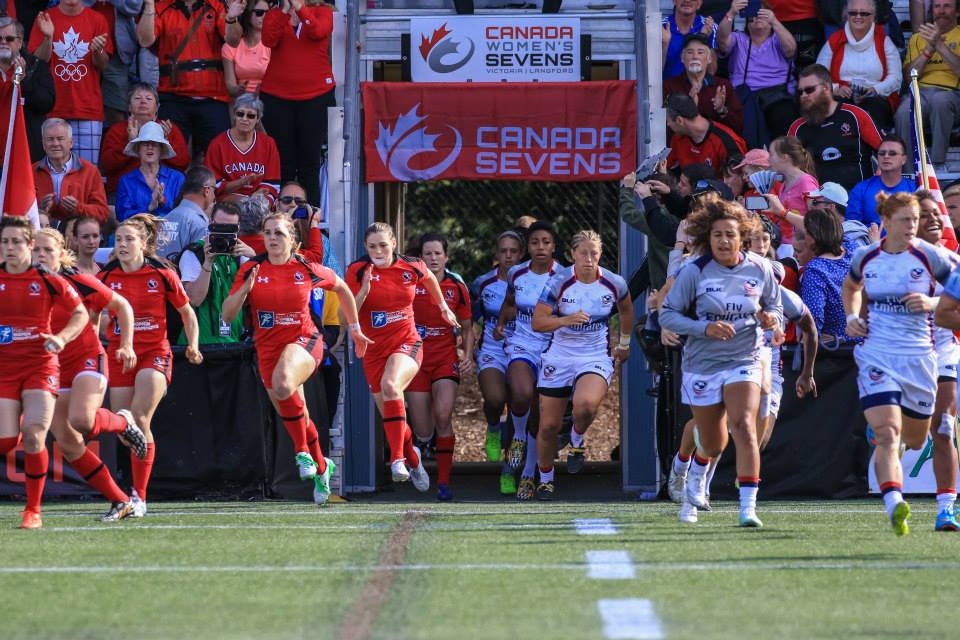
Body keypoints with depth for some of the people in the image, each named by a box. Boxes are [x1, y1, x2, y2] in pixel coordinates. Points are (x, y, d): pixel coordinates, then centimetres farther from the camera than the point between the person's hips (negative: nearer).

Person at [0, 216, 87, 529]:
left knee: (33, 435, -14)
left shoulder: (48, 280, -1)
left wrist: (61, 338, -9)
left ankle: (33, 510, -1)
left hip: (40, 365, -1)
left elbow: (81, 314, 8)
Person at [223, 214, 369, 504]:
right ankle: (321, 467, 38)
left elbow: (342, 288, 14)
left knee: (282, 383, -37)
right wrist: (245, 289, -22)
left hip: (303, 341, -4)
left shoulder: (307, 270, -5)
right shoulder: (250, 270, -2)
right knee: (296, 419, 11)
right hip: (268, 347, 4)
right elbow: (227, 315, -4)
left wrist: (355, 329, 20)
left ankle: (303, 451, -20)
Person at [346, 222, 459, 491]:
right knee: (389, 414, 8)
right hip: (374, 349, 2)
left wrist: (443, 307, 31)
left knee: (390, 385, -34)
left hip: (407, 344, -2)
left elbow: (429, 277, 21)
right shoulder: (358, 271, -6)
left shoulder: (411, 268, -3)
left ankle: (398, 459, -35)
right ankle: (413, 459, 38)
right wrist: (363, 292, -23)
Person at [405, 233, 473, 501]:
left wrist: (468, 356, -2)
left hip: (446, 358, 0)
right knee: (423, 433, -3)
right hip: (415, 359, 0)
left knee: (443, 416, -21)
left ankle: (444, 481, -13)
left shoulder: (457, 286, 2)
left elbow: (467, 328, 12)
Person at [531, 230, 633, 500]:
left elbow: (626, 309, 17)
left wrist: (624, 344, 25)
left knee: (586, 404, -33)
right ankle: (545, 480, 27)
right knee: (549, 426, 3)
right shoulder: (559, 282, -11)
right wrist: (567, 320, -28)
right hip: (559, 357, 0)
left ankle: (577, 442, 1)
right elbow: (537, 321, -13)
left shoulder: (614, 283, -6)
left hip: (596, 359, 0)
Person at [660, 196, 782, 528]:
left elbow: (775, 307, 12)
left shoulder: (760, 269, -3)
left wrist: (770, 318, -13)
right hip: (702, 365, 0)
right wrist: (705, 328, -22)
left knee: (744, 426, -23)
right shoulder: (694, 272, -10)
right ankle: (697, 474, 49)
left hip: (744, 362, 0)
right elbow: (667, 314, -8)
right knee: (714, 445, 11)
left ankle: (748, 507, -24)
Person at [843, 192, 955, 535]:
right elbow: (851, 287, 25)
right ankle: (894, 505, -30)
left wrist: (932, 304, -16)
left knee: (914, 440, 17)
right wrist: (852, 317, 7)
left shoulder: (930, 256, -5)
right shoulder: (866, 257, 2)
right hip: (875, 355, -1)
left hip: (918, 357, 1)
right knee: (887, 434, -20)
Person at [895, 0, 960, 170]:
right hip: (921, 91, 2)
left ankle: (937, 166, -34)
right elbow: (909, 75, 10)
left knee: (940, 100, -40)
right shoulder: (918, 37, 23)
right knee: (904, 112, -34)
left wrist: (940, 46, -13)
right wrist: (929, 48, -2)